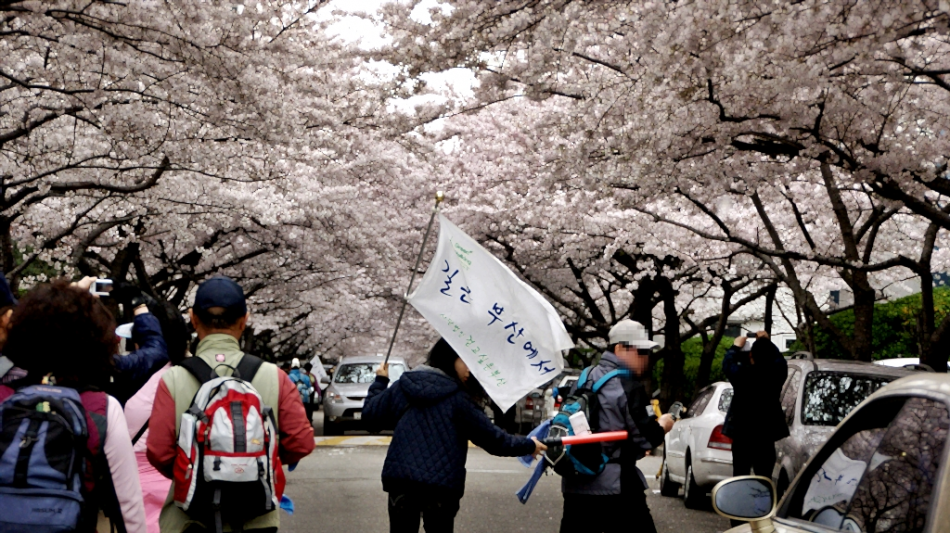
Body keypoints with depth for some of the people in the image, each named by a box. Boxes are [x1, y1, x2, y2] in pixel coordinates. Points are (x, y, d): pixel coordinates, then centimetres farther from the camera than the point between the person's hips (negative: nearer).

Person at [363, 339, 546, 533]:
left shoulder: (402, 386, 5)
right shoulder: (458, 398, -6)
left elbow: (370, 416, 13)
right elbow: (491, 438, -3)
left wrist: (380, 382, 28)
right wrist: (529, 445, 11)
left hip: (400, 479, 3)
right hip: (441, 484, -3)